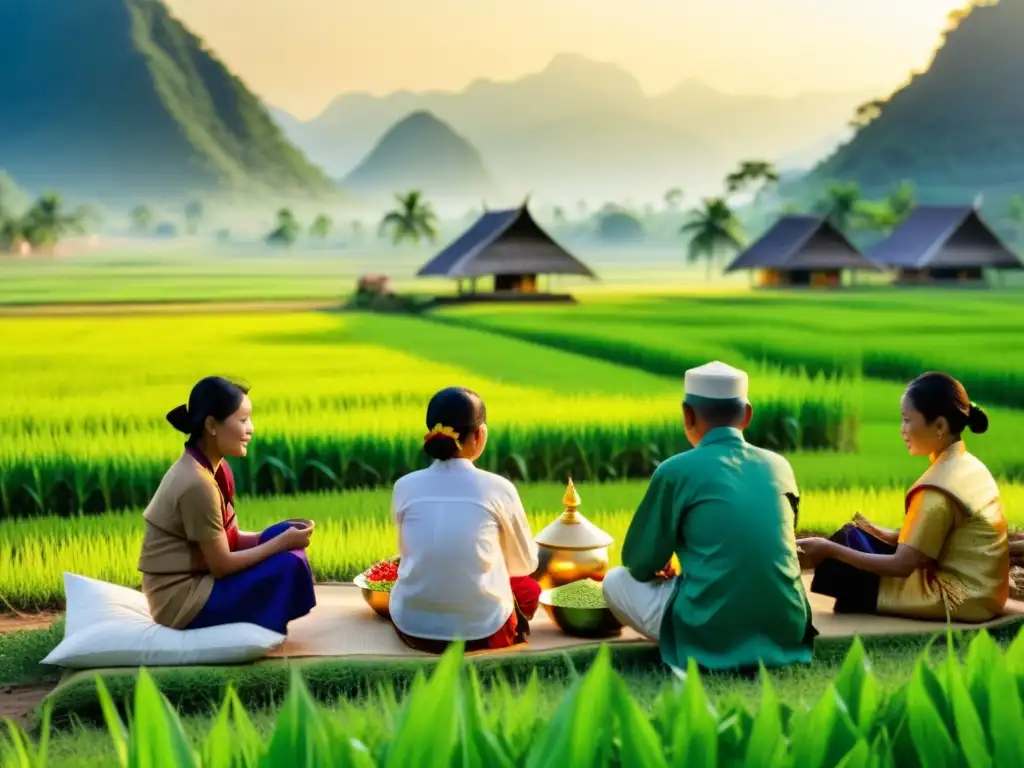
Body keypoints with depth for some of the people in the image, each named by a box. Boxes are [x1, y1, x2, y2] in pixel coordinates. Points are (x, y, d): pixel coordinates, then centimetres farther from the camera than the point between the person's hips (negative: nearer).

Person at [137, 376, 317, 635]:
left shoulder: (213, 467, 4)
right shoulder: (197, 483, -24)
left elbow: (228, 538, 8)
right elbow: (221, 565, -19)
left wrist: (284, 536, -5)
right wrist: (284, 542, -13)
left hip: (197, 579, 9)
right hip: (183, 599, -9)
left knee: (283, 533, 3)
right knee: (289, 564, -17)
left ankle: (263, 623, 5)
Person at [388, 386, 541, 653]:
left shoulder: (405, 487, -3)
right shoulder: (497, 488, -9)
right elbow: (525, 564, 5)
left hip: (412, 628, 2)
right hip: (483, 631, -2)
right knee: (529, 588, 30)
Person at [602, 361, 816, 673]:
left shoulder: (677, 471, -6)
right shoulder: (779, 466, 8)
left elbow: (640, 564, 2)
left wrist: (662, 568, 26)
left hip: (713, 636, -5)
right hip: (786, 631, 6)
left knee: (616, 580, 18)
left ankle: (696, 653, 5)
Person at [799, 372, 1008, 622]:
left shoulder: (938, 489, -23)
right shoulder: (968, 465, 5)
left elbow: (902, 565, -22)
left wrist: (830, 549, -19)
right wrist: (893, 536, 3)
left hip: (958, 598, -9)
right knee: (856, 537, 9)